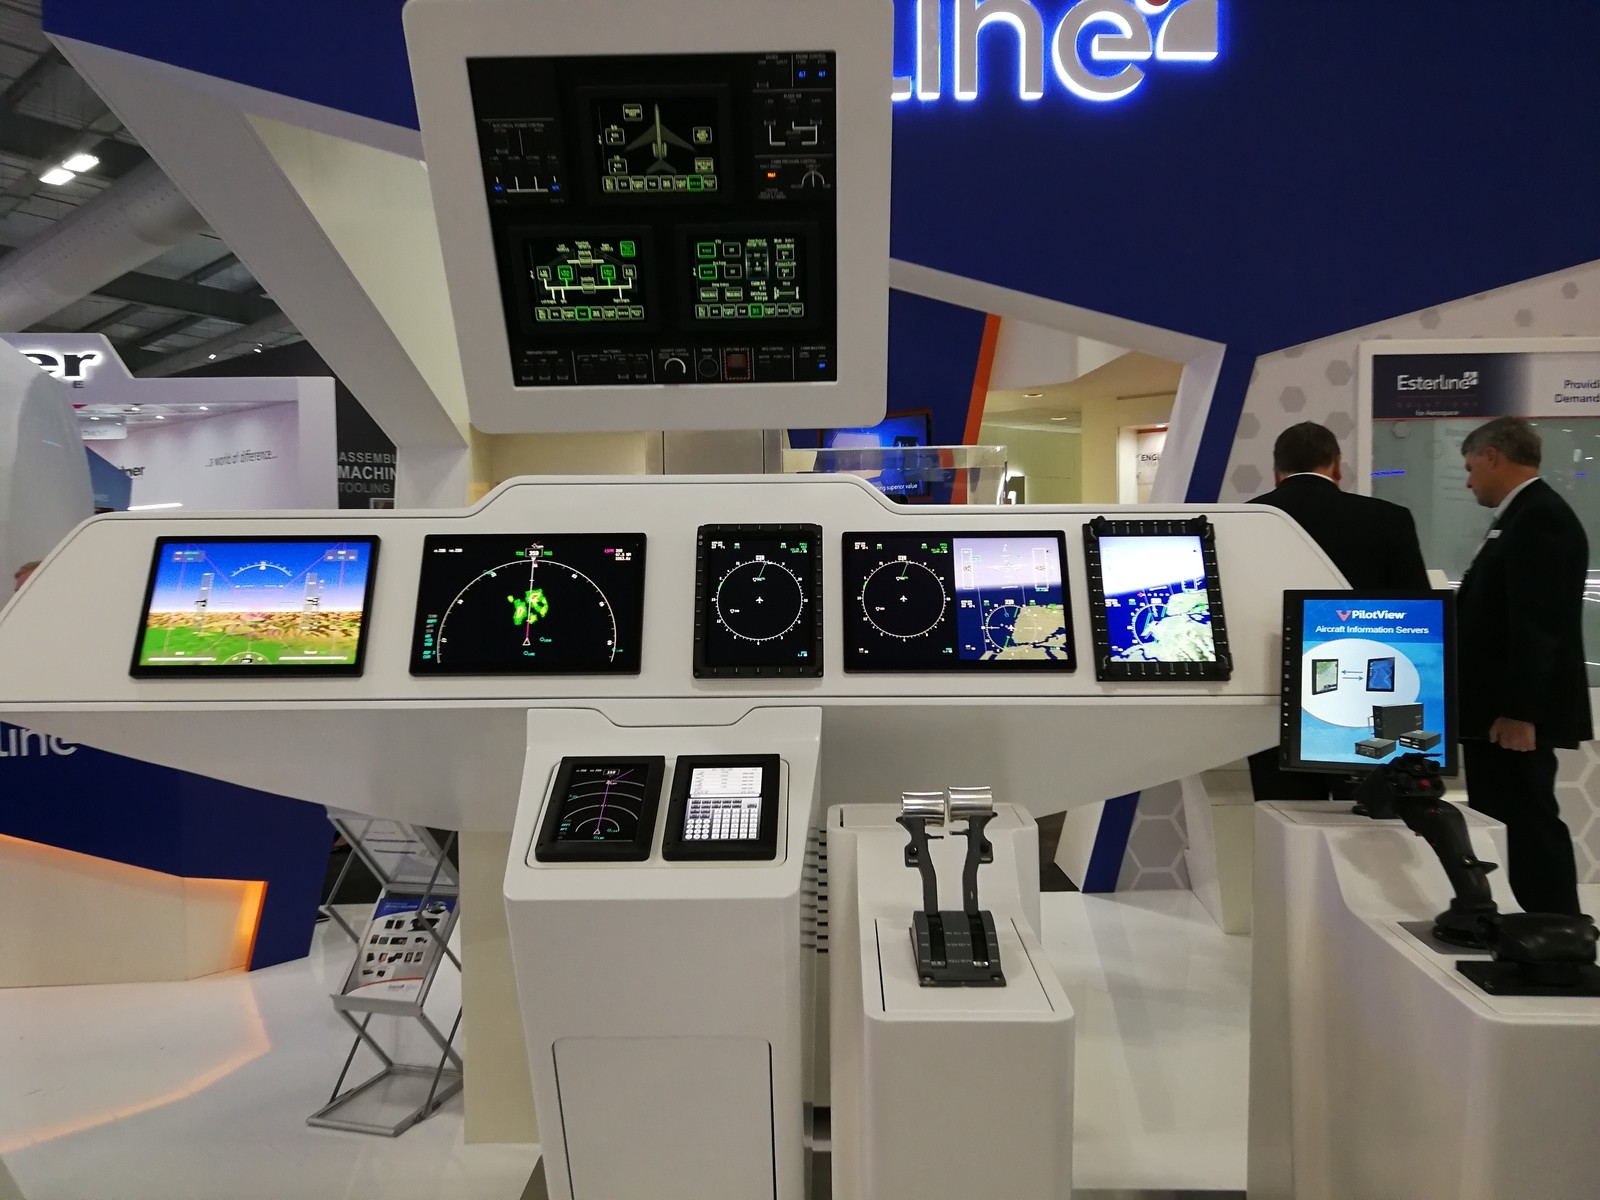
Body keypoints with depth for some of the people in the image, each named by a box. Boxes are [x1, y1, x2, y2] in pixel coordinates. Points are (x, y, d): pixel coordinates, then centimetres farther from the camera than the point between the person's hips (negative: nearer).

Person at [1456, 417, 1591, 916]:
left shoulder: (1540, 517, -15)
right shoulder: (1526, 515, 16)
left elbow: (1538, 625, -22)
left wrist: (1519, 712, -23)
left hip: (1513, 715, -10)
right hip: (1497, 709, 10)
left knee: (1530, 826, -2)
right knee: (1499, 825, 13)